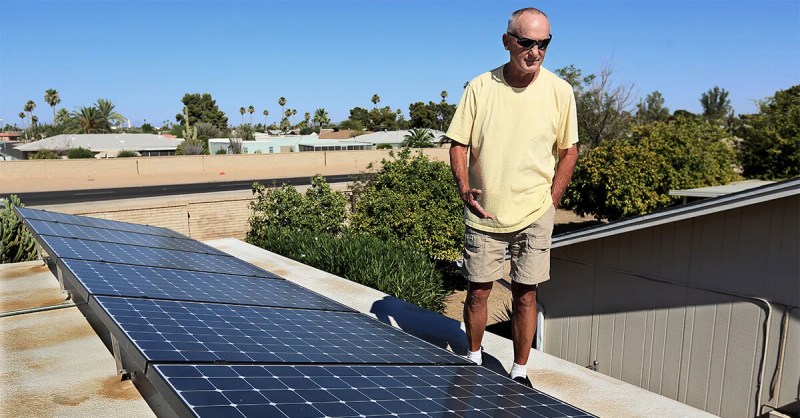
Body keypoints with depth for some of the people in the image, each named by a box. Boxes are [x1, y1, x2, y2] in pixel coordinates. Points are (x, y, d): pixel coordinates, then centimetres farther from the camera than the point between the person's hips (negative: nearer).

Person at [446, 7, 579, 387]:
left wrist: (551, 200, 0)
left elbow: (569, 149, 7)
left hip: (534, 215, 0)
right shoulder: (480, 87, -5)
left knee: (525, 295, 6)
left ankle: (519, 371, 24)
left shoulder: (560, 91, -3)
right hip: (483, 213, 0)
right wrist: (464, 189, -14)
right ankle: (474, 359, 33)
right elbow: (459, 144, 1)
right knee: (477, 291, 10)